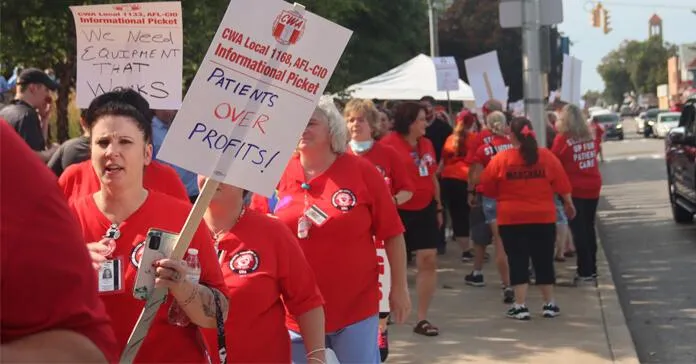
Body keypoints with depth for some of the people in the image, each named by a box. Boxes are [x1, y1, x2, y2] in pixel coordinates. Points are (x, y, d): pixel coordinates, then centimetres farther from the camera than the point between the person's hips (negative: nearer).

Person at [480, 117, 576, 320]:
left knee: (518, 261, 4)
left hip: (512, 219, -2)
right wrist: (568, 204, 21)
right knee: (544, 261, 12)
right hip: (543, 217, 2)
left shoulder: (500, 159, -7)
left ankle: (520, 306, 2)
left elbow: (488, 189, 0)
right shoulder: (547, 157, -1)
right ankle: (549, 304, 18)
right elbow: (562, 185, 4)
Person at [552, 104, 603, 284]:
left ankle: (585, 272, -1)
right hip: (593, 187, 5)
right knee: (589, 228, 15)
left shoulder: (562, 139, -13)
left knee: (578, 230, -1)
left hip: (574, 189, -5)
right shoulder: (590, 136, 3)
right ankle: (591, 269, 21)